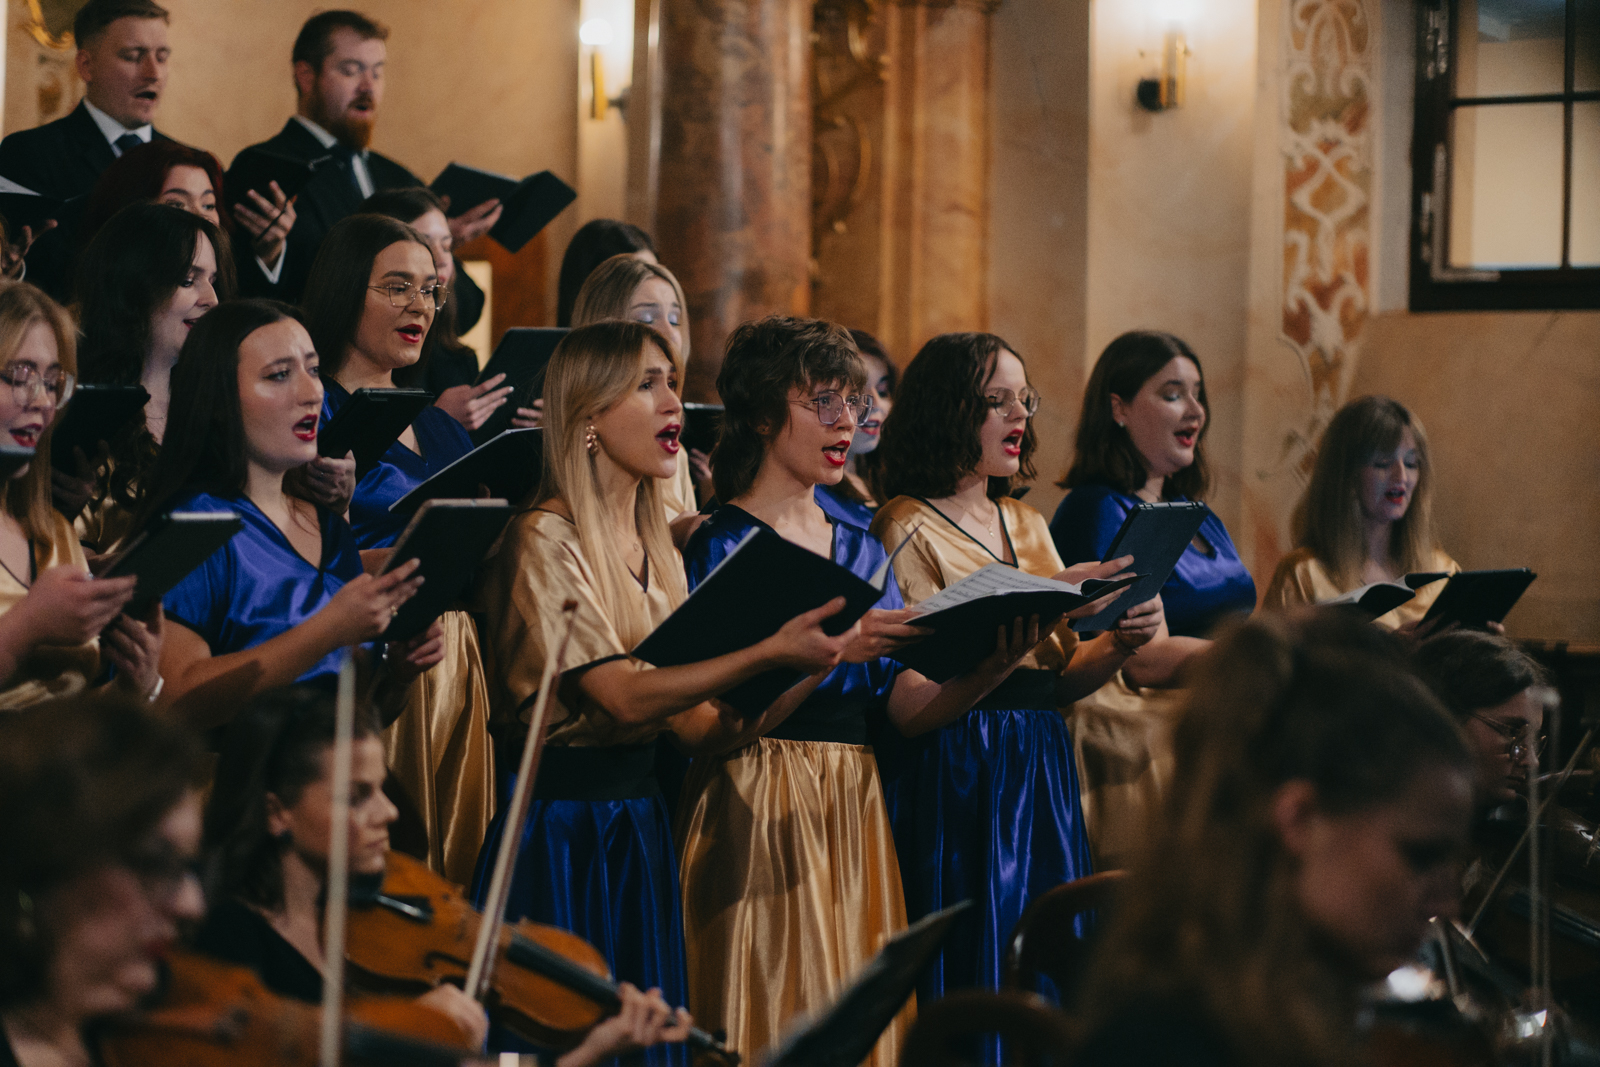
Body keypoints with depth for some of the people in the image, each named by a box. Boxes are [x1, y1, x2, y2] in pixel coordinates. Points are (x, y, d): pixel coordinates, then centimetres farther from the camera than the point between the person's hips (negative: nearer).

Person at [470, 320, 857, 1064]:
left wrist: (809, 673, -8)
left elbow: (702, 727, 7)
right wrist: (768, 653, -26)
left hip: (639, 832, 7)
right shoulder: (544, 541, -10)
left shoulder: (658, 554, 13)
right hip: (561, 834, -7)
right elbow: (624, 696, -20)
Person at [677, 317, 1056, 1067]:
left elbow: (908, 709, 6)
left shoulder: (861, 550, 15)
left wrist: (988, 673, -12)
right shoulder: (721, 545, -4)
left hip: (852, 814, 6)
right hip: (757, 817, -6)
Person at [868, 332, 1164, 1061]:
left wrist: (1120, 644, -7)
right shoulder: (905, 528, -5)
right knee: (970, 983, -5)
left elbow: (1062, 679, 14)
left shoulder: (1026, 524, 16)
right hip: (955, 774, -7)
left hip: (1041, 771, 7)